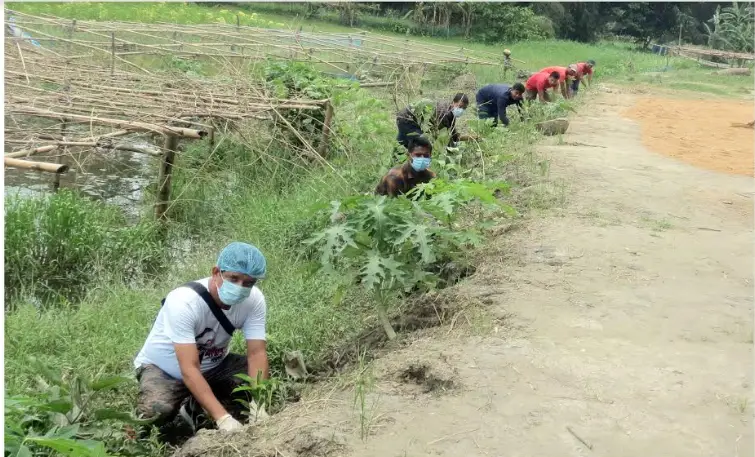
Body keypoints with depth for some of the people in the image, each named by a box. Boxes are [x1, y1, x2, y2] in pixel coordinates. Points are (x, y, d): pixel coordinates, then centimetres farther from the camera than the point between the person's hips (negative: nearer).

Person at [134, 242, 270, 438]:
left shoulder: (254, 300, -20)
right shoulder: (183, 301, -34)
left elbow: (257, 353, -22)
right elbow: (189, 369, -38)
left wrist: (258, 403, -39)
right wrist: (222, 418, -47)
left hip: (213, 366, 5)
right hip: (162, 369, -4)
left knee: (263, 380, -17)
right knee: (158, 410, -34)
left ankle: (194, 410, -9)